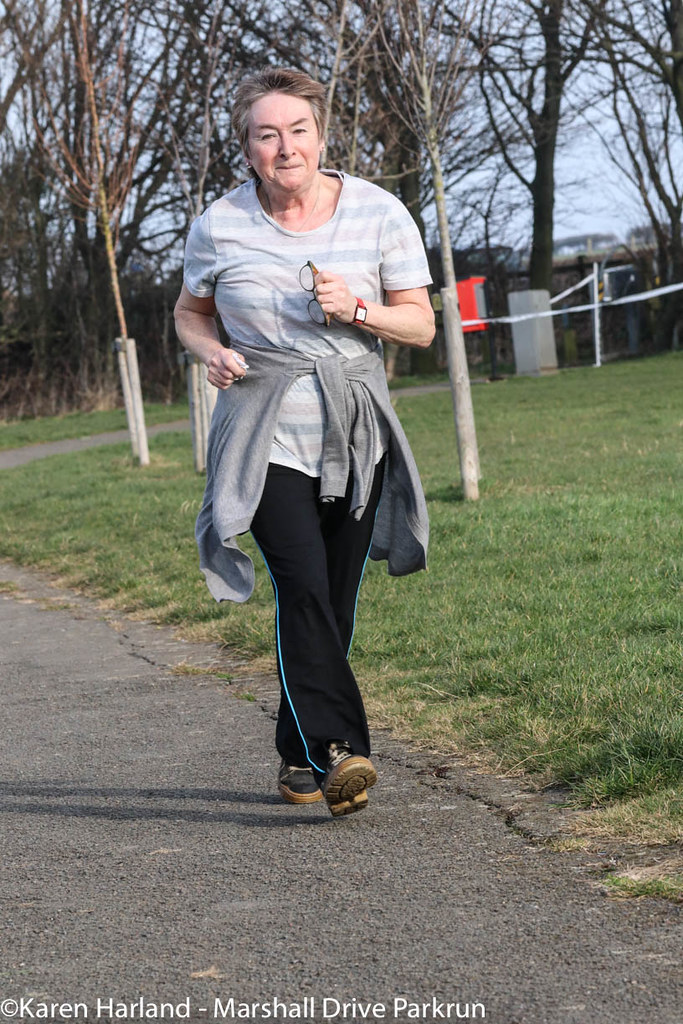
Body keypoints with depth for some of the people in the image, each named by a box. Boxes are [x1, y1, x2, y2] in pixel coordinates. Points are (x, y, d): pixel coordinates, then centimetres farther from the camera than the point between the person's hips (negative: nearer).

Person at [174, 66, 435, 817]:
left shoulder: (379, 214, -2)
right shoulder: (219, 227, -2)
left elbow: (421, 325, 3)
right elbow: (189, 313, 14)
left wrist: (356, 309, -16)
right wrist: (211, 353, -8)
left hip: (355, 436, 2)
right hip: (265, 436, -2)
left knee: (332, 607, 6)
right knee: (303, 586, -20)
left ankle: (300, 757, 22)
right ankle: (337, 751, -25)